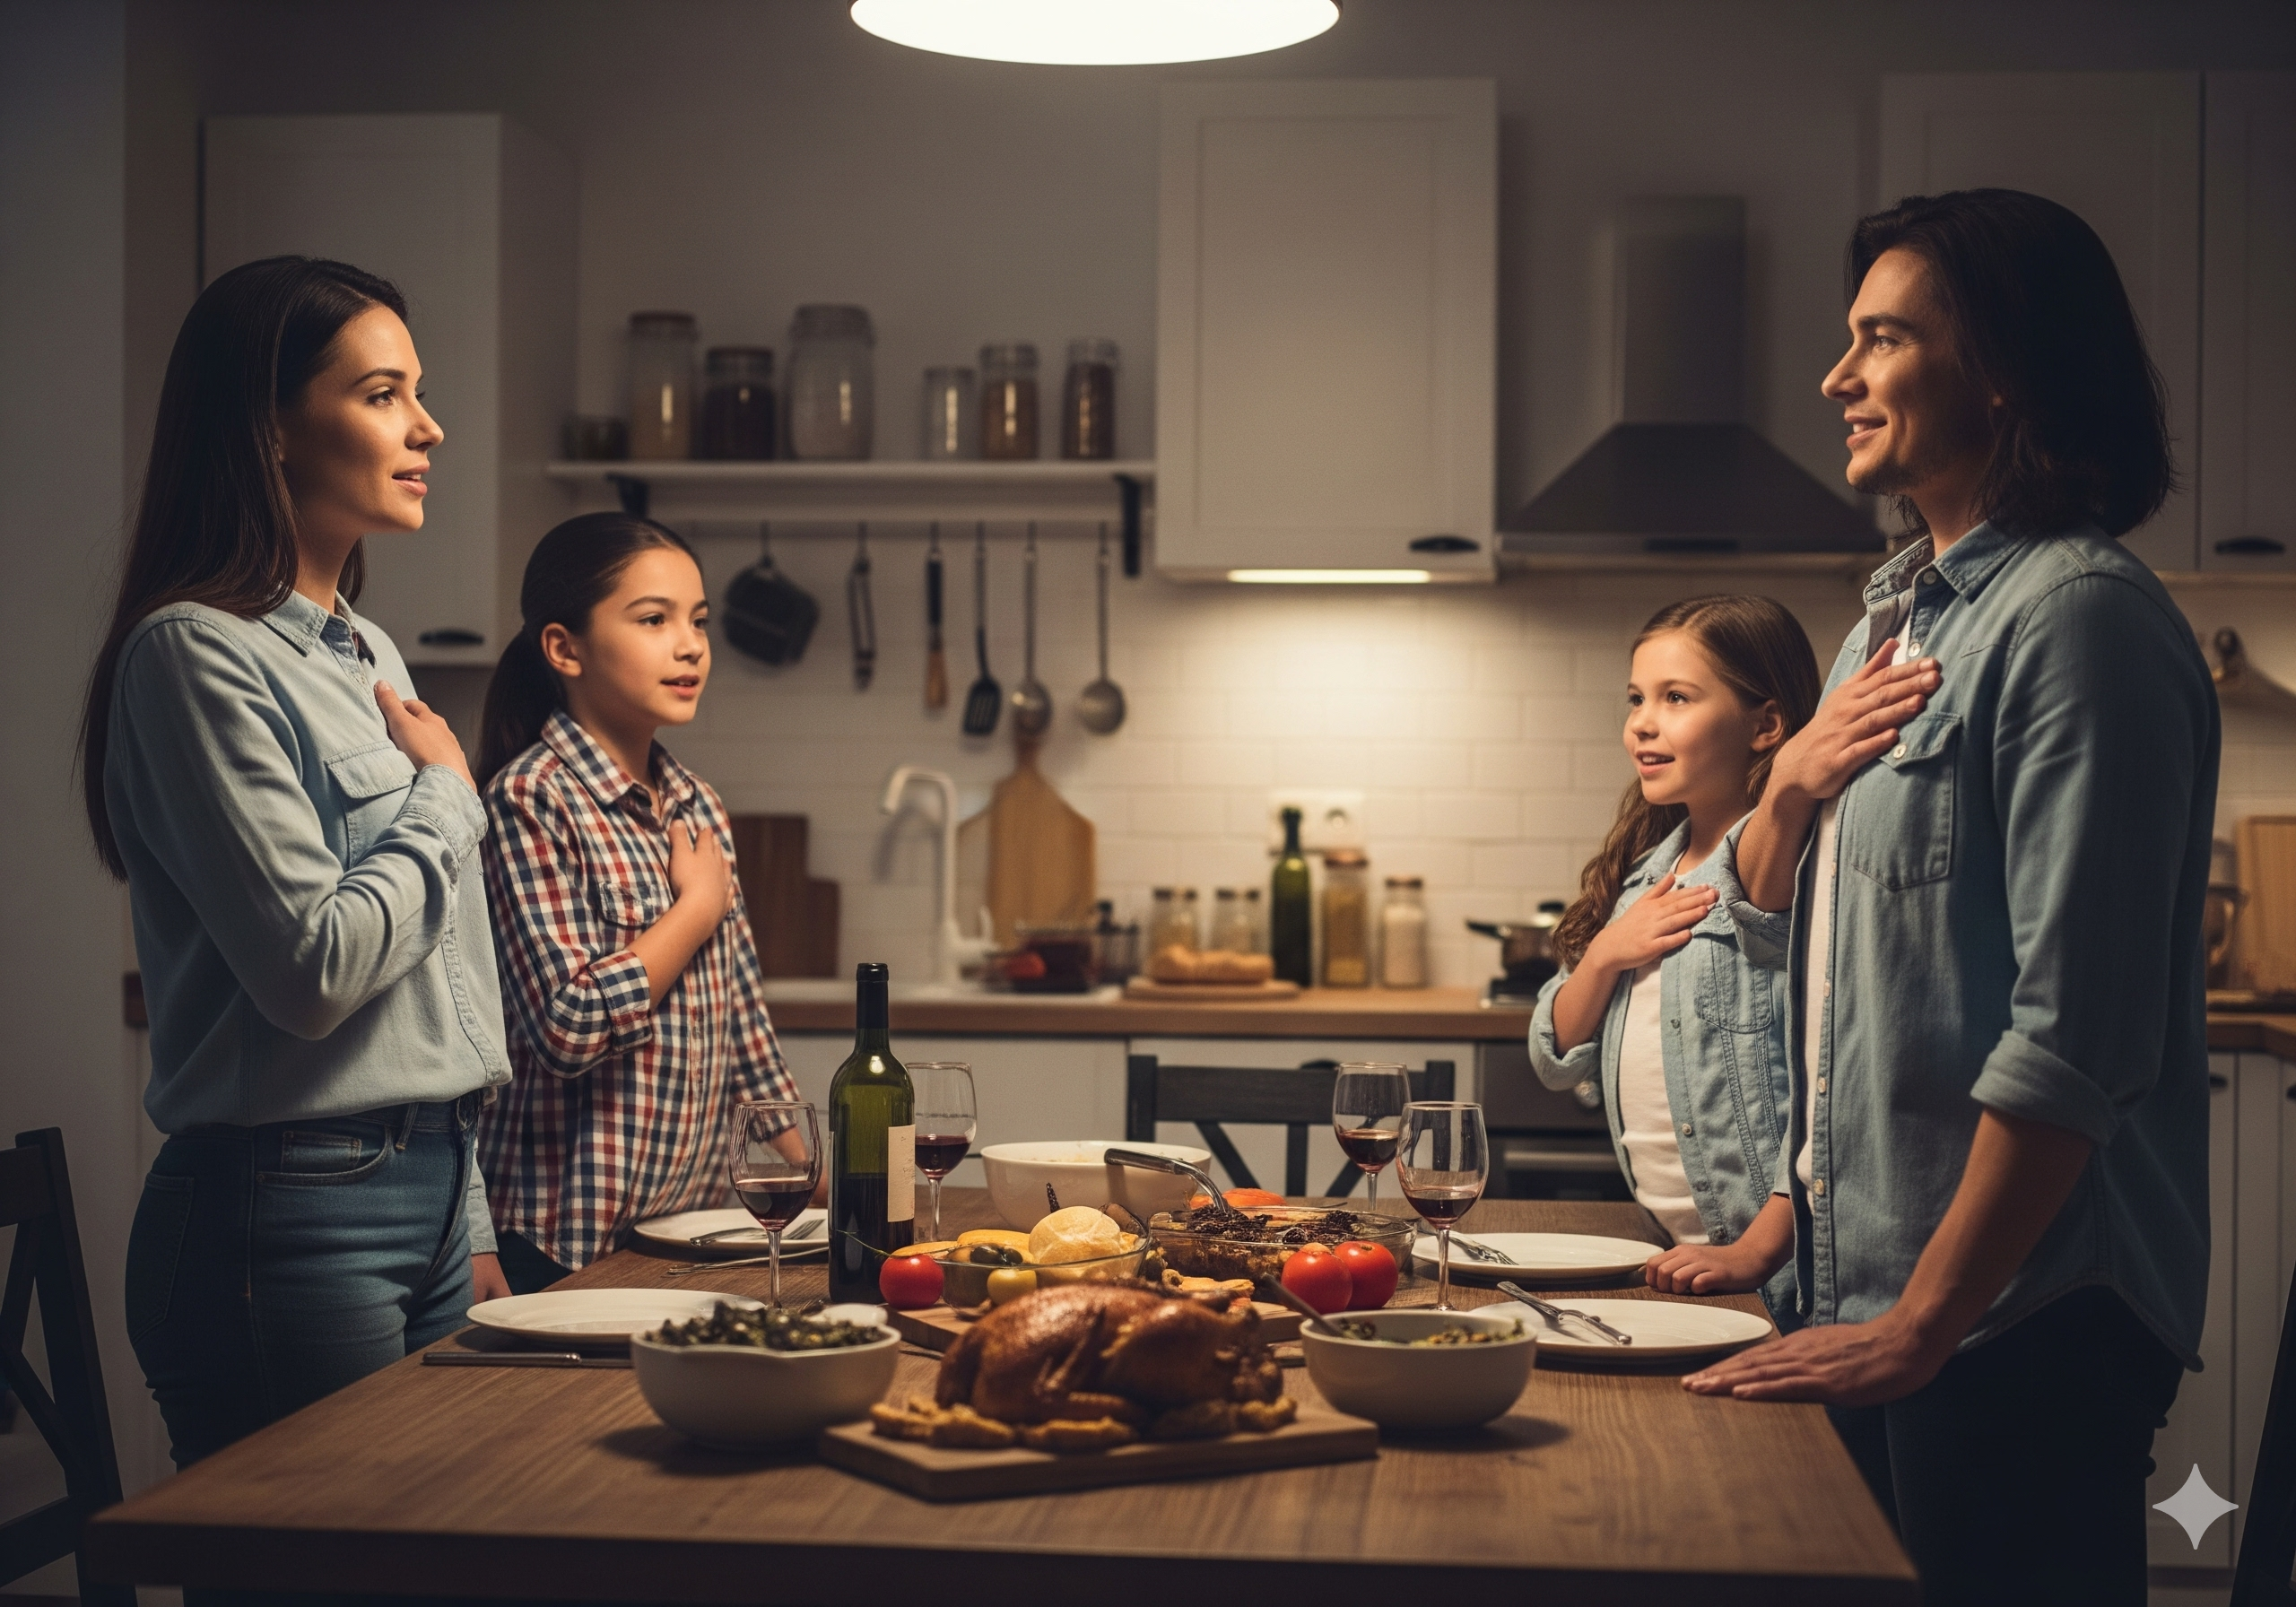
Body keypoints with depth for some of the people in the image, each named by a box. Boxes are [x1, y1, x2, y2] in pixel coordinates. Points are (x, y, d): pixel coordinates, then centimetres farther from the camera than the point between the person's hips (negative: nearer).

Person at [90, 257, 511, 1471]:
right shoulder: (196, 655, -13)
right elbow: (314, 967, -21)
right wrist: (447, 794, -6)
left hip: (427, 1190, 9)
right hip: (291, 1219, -9)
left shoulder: (368, 655, 16)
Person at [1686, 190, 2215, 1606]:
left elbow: (2077, 1036, -22)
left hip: (2015, 1317, -9)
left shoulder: (2080, 615, -16)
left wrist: (1924, 1324, -21)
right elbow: (1776, 928, 21)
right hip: (1868, 1289, 9)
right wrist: (1795, 785, 0)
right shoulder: (1902, 614, 15)